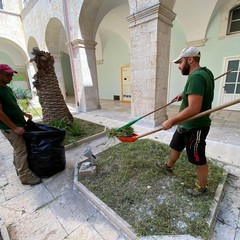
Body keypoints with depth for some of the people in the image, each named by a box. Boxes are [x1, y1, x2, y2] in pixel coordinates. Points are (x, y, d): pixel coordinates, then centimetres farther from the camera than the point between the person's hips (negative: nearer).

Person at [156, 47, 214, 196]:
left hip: (195, 127, -10)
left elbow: (194, 109, -34)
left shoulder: (196, 77, -26)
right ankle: (169, 166, 48)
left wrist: (171, 121, -28)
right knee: (176, 146, 24)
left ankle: (202, 187, 32)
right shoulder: (204, 72, 6)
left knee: (199, 159, 10)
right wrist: (184, 95, 14)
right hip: (187, 125, 10)